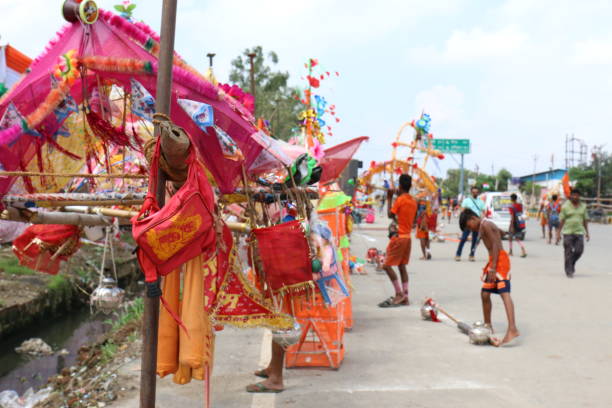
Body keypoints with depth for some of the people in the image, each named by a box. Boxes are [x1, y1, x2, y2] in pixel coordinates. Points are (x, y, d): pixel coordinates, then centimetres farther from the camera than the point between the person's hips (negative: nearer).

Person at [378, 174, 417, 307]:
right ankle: (405, 297, 9)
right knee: (402, 266, 11)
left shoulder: (400, 199, -13)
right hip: (408, 236, 8)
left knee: (387, 265, -4)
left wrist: (389, 199, 0)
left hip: (398, 236, -8)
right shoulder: (413, 201, 10)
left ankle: (399, 294, -6)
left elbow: (390, 214, -9)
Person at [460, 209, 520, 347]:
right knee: (485, 294, 15)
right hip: (493, 261, 10)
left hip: (499, 260, -10)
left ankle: (512, 329, -34)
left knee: (504, 293, -21)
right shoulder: (483, 226, 19)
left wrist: (492, 268, -21)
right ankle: (487, 326, 28)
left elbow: (496, 246, -16)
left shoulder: (485, 224, -10)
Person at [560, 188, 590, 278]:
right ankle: (569, 271, 6)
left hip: (579, 232, 3)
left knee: (579, 250, -5)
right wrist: (559, 233, -4)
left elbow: (585, 220, 12)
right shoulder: (565, 206, -2)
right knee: (568, 252, -2)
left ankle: (572, 263, 24)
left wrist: (587, 232, 8)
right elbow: (562, 220, -1)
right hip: (568, 232, -3)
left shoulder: (583, 206, 8)